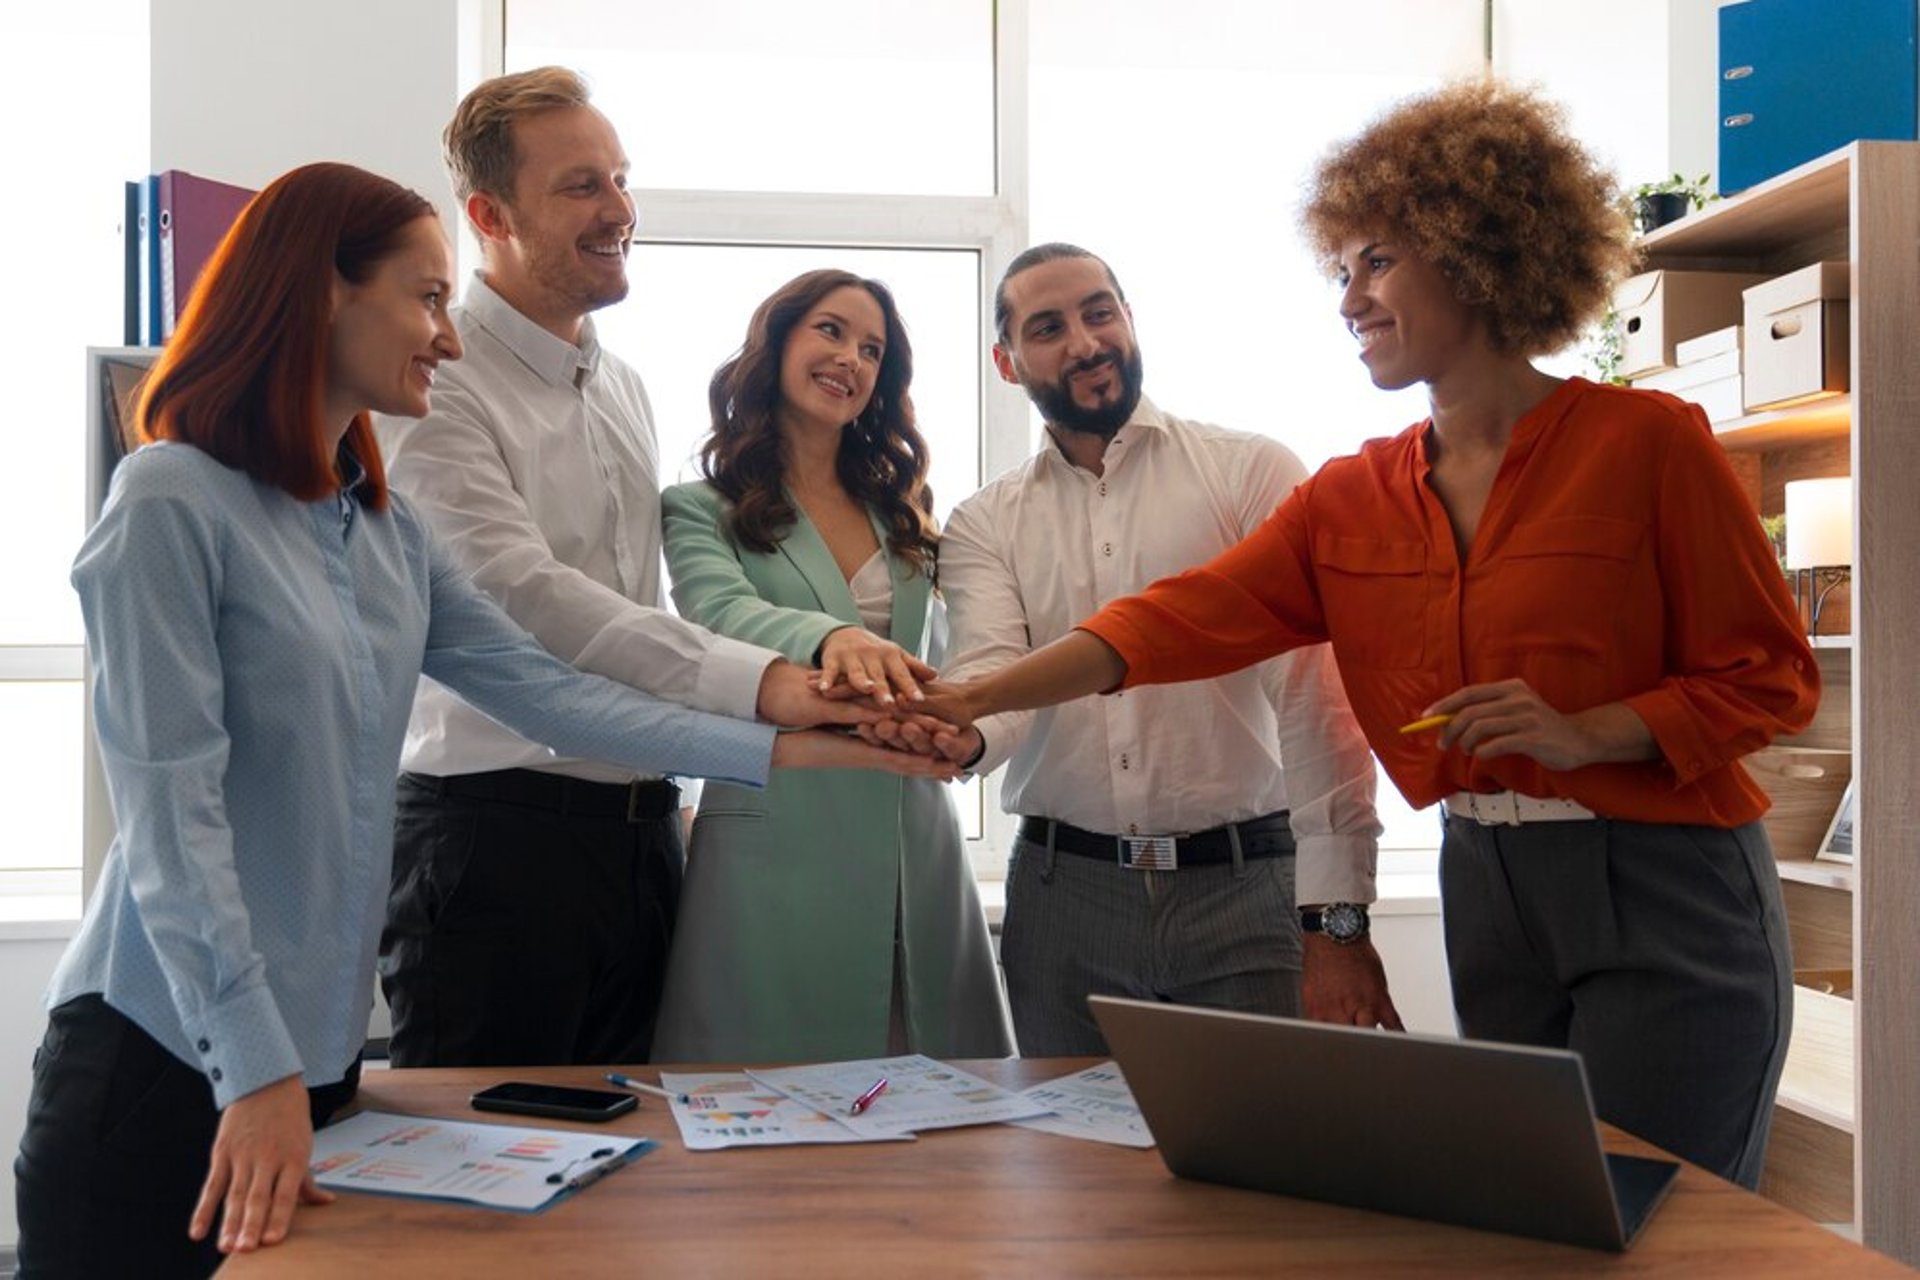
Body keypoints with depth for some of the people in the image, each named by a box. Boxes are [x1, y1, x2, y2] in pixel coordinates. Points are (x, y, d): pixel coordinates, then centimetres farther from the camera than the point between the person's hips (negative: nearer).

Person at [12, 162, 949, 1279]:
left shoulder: (387, 529, 9)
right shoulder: (173, 502, -14)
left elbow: (544, 689, 3)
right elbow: (171, 813, -18)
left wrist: (779, 752, -2)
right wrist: (257, 1071, -21)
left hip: (324, 1048, 7)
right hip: (166, 1057, -7)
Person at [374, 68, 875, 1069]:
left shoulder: (624, 389, 15)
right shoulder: (440, 387, -11)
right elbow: (521, 593, -24)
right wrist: (757, 680, -31)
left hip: (641, 830, 7)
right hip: (495, 837, -7)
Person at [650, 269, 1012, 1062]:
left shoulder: (901, 514, 17)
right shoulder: (702, 511, 2)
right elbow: (723, 612, -19)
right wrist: (831, 637, -38)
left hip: (916, 842, 4)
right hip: (776, 841, -4)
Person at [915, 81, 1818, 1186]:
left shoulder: (1646, 442, -8)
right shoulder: (1351, 502, 5)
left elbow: (1772, 677, -4)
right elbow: (1182, 619, -6)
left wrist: (1585, 732, -20)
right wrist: (976, 697, -16)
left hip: (1667, 896, -4)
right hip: (1487, 893, 5)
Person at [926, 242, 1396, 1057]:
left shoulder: (1252, 472, 0)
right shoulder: (983, 525, 9)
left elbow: (1315, 697, -6)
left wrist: (1338, 917, -13)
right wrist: (956, 732, -32)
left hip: (1243, 883, -2)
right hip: (1063, 891, 2)